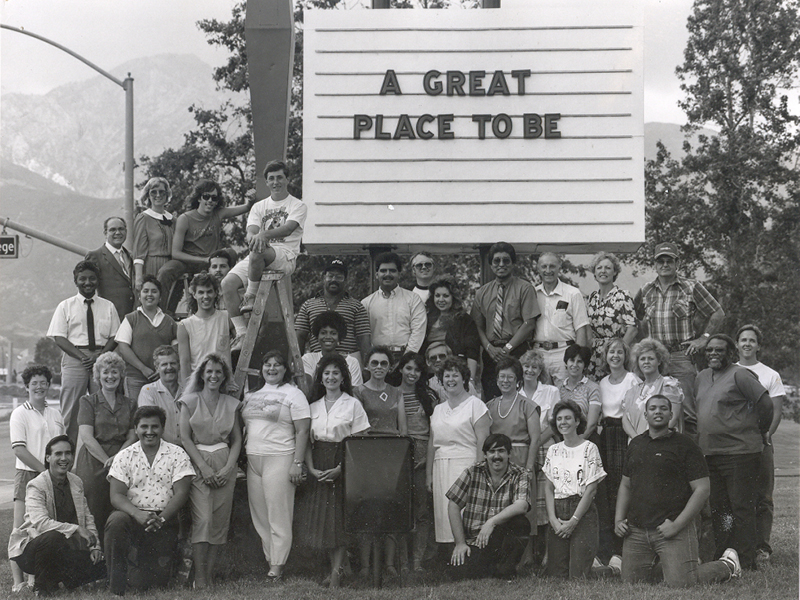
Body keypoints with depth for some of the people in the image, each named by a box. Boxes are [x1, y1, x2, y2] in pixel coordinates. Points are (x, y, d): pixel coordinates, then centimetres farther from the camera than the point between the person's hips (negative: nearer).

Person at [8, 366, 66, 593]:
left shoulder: (56, 414, 15)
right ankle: (18, 580, -6)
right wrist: (45, 470, -13)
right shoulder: (20, 414, -1)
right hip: (28, 475, -5)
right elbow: (19, 449, -9)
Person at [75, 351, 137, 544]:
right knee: (94, 515, -10)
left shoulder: (129, 405, 17)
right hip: (93, 464, -2)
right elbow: (87, 437, -2)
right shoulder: (88, 402, 8)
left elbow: (133, 436, 9)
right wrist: (107, 460, -12)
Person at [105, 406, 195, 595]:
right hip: (133, 518, 0)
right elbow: (116, 496, -4)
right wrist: (137, 514, -24)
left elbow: (181, 493, -4)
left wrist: (160, 519, -20)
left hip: (165, 521, 0)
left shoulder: (177, 455, 4)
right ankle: (116, 588, -24)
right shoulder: (124, 457, 6)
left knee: (157, 580, -7)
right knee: (116, 521, -36)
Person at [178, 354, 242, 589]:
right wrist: (204, 468, -10)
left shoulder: (231, 404, 12)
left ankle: (210, 573, 3)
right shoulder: (190, 401, 5)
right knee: (203, 519, -14)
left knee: (221, 520, -3)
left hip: (225, 466, 3)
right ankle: (199, 577, -11)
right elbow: (185, 437, -1)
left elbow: (237, 439, 11)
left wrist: (228, 468, -5)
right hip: (197, 464, -3)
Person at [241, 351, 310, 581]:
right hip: (253, 459, 6)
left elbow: (302, 431, -6)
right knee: (259, 514, 5)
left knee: (278, 514, -7)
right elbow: (242, 428, 19)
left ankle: (277, 566, -5)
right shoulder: (251, 395, 17)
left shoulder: (293, 394, -1)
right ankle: (269, 559, 11)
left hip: (279, 459, -6)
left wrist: (298, 463, -13)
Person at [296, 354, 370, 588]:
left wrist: (340, 469, -14)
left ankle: (336, 572, -3)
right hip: (318, 469, 4)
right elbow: (308, 441, 10)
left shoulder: (352, 404, -1)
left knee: (339, 518, -5)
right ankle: (334, 568, 10)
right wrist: (311, 468, -6)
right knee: (320, 518, 2)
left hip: (343, 466, -4)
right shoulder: (314, 407, 12)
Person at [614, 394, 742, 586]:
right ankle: (662, 564, 29)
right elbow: (625, 485, 23)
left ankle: (728, 565, 14)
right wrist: (619, 519, 8)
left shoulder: (684, 445, -3)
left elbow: (702, 489, -8)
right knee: (631, 581, 1)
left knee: (681, 582, -14)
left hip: (674, 528, -5)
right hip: (636, 530, 5)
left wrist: (677, 525, -14)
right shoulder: (636, 444, 14)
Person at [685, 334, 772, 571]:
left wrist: (758, 431, 1)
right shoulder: (702, 377, 16)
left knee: (742, 508, -7)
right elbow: (692, 407, 29)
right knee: (717, 508, 11)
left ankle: (746, 562, -4)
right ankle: (722, 558, 19)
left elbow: (765, 403, -10)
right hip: (709, 453, 8)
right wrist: (695, 432, 20)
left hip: (739, 452, -8)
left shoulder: (740, 375, -8)